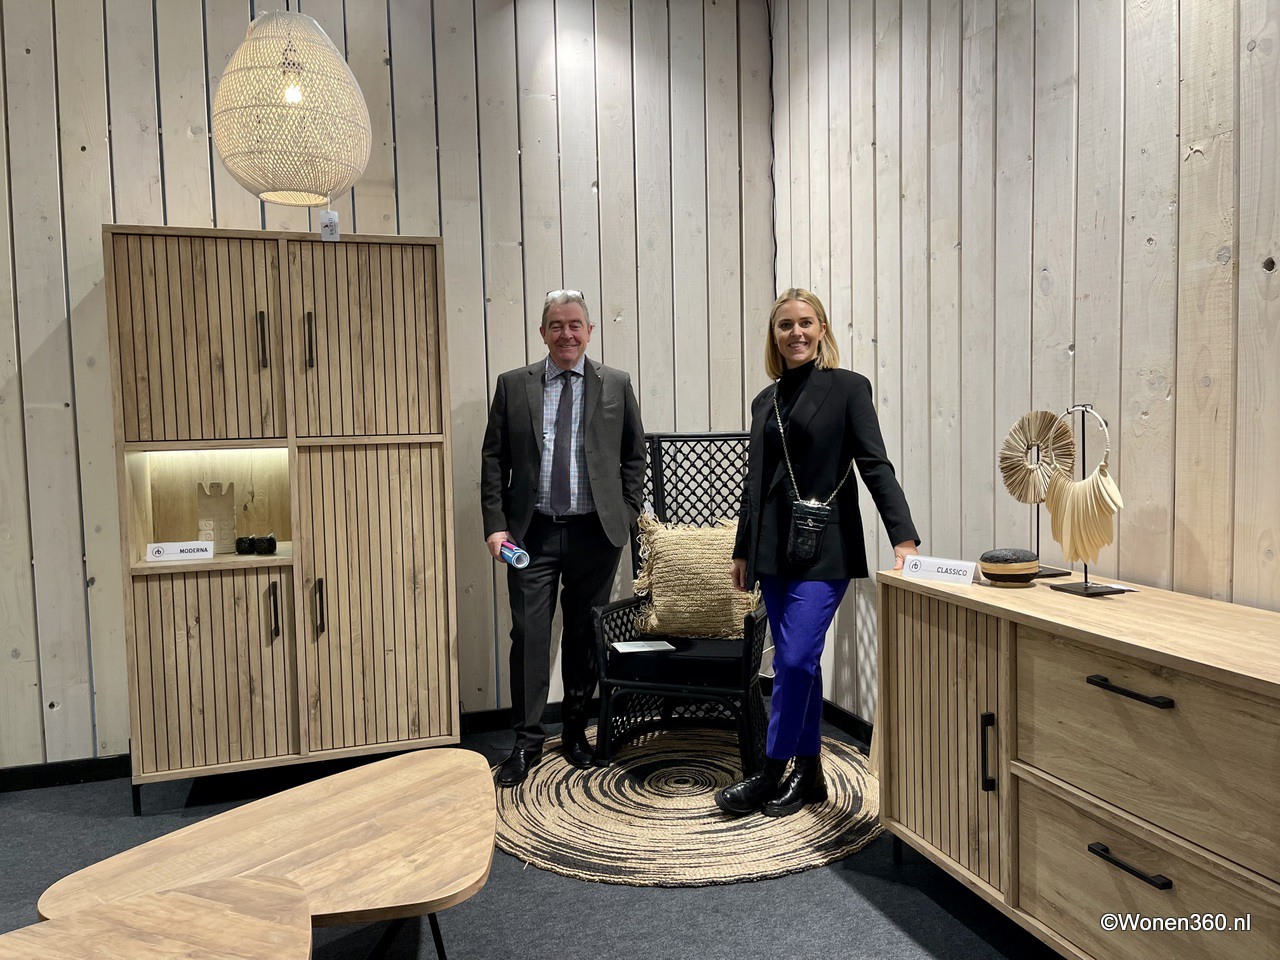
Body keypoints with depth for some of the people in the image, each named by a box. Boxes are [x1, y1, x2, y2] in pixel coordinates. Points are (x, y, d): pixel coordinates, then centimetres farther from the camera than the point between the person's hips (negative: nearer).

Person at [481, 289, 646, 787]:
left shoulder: (616, 385, 5)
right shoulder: (513, 385, 4)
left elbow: (633, 456, 9)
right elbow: (494, 459, 3)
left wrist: (628, 515, 0)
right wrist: (496, 525, -4)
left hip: (595, 533, 1)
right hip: (532, 533, 0)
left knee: (584, 636, 11)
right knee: (528, 636, 1)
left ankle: (576, 731, 29)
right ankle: (527, 741, 15)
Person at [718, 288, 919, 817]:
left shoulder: (848, 387, -3)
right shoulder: (765, 401, 13)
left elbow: (875, 466, -10)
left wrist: (904, 539, -19)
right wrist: (743, 551, 18)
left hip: (824, 549, -6)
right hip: (773, 550, 6)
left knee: (795, 659, -9)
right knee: (797, 662, 11)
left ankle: (770, 774, 5)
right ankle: (809, 774, 22)